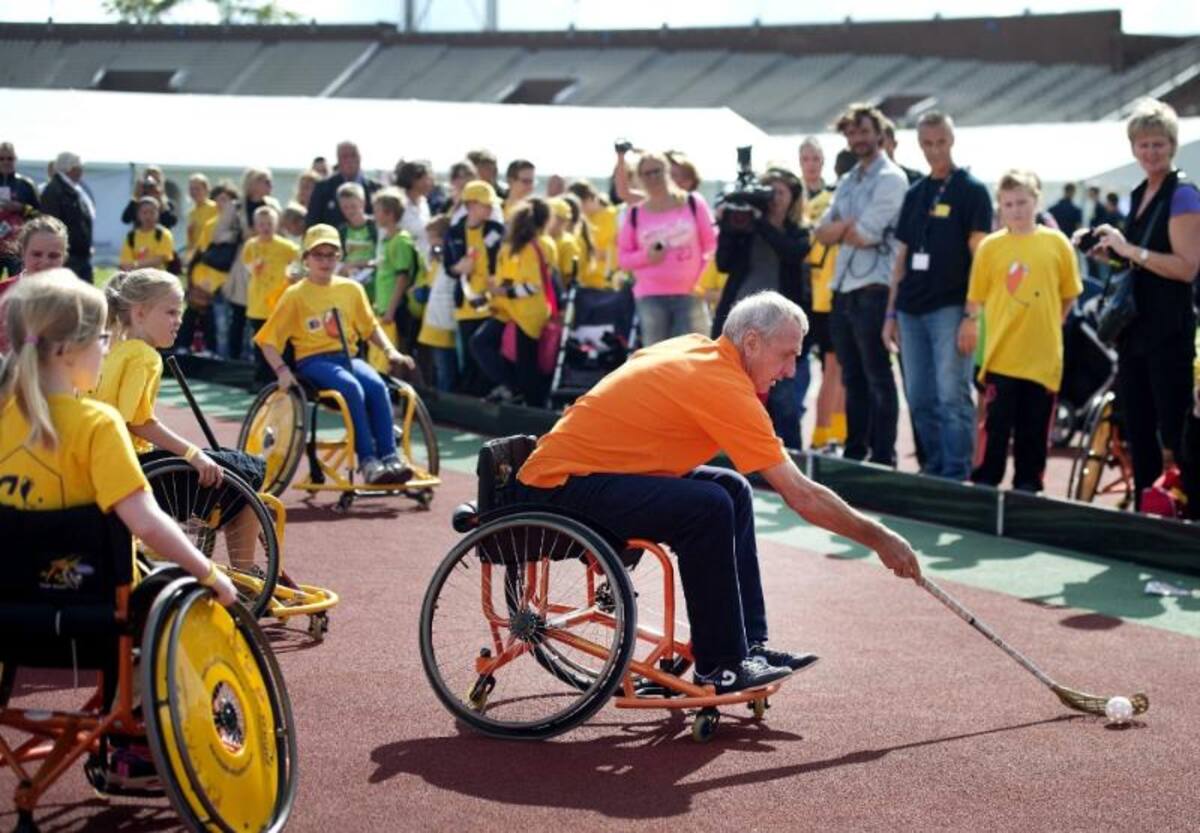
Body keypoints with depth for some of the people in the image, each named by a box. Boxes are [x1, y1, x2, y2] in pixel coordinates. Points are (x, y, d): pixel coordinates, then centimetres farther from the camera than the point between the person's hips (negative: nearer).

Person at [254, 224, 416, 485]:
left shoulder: (351, 289, 11)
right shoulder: (295, 295, 1)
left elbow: (371, 327, 20)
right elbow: (268, 340, 0)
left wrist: (391, 351, 3)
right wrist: (282, 370, -15)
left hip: (347, 356, 4)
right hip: (313, 361, -3)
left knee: (377, 386, -29)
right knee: (352, 388, -33)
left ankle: (389, 457, -30)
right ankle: (368, 461, -33)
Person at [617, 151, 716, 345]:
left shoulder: (693, 203, 4)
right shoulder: (635, 214, 5)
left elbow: (711, 244, 7)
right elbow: (623, 257, 8)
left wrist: (704, 279, -3)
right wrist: (646, 256, -12)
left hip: (689, 294, -1)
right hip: (651, 296, 1)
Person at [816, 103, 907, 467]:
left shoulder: (891, 179, -6)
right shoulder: (847, 182, 18)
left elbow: (865, 235, -15)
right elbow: (822, 233, 8)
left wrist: (839, 228, 2)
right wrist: (849, 225, -10)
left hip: (872, 290, -7)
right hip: (843, 288, 8)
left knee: (878, 378, -3)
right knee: (852, 378, 13)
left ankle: (883, 457, 2)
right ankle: (854, 451, 20)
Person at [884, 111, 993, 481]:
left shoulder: (972, 191, -2)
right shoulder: (915, 194, 16)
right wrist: (891, 313, 13)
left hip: (950, 308, -6)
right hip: (912, 310, 6)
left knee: (952, 397, -8)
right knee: (919, 400, 8)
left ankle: (956, 476, -3)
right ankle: (934, 471, 18)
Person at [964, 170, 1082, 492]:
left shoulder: (1057, 243, 1)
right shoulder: (990, 247, -2)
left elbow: (1069, 295, 10)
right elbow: (975, 298, 3)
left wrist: (1048, 325, 8)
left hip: (1043, 356, 2)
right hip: (1001, 356, -1)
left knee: (1034, 429, 10)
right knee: (996, 427, -1)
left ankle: (1027, 488, 21)